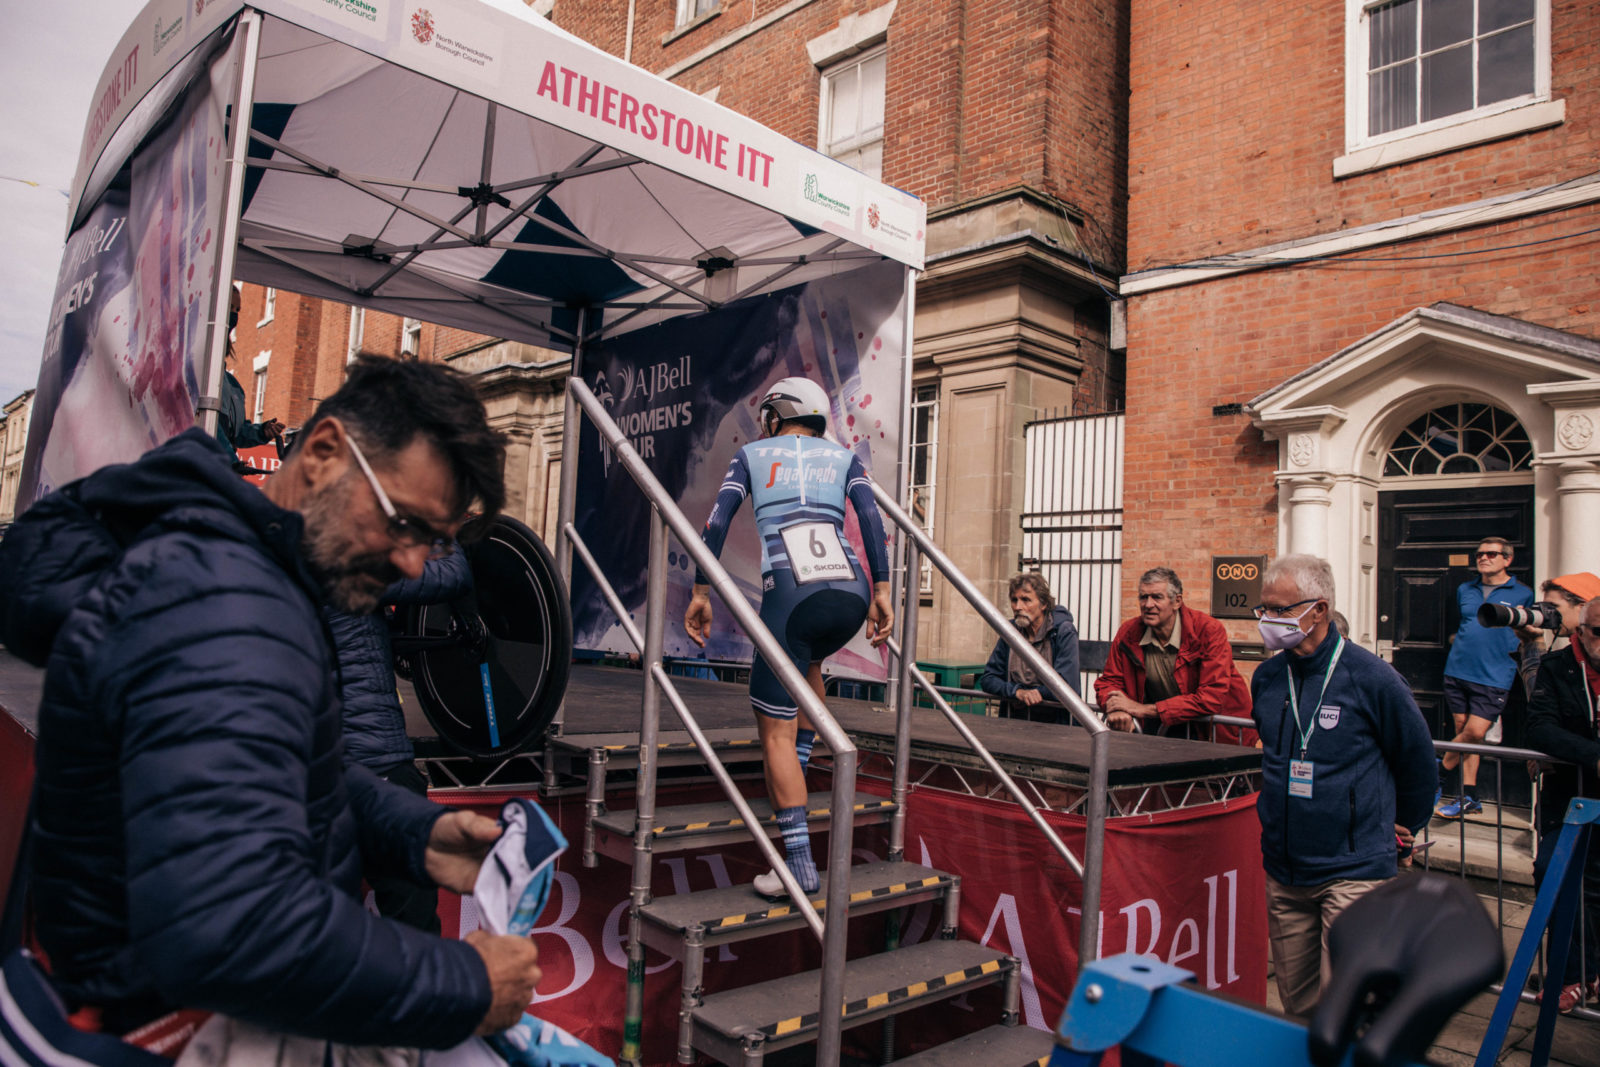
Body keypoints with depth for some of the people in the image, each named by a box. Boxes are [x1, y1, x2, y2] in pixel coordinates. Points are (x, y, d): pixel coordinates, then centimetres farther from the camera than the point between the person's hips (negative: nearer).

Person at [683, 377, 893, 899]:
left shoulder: (751, 455, 21)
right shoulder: (843, 458, 24)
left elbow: (717, 520, 8)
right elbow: (869, 516, 7)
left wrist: (700, 592, 9)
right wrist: (881, 591, 5)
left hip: (791, 592, -3)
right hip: (850, 591, 4)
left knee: (776, 730, 3)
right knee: (807, 662, 36)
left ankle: (800, 862, -1)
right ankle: (796, 776, 30)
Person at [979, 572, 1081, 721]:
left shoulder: (1064, 632, -5)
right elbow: (987, 680, 7)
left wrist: (1025, 693, -6)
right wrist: (1017, 691, -10)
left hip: (1054, 723, -3)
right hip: (1012, 722, 3)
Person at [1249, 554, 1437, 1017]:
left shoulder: (1369, 676, -12)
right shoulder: (1267, 678, 4)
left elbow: (1417, 760, 2)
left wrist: (1402, 829, 12)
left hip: (1353, 870, -5)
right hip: (1284, 871, 6)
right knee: (1297, 1004, 15)